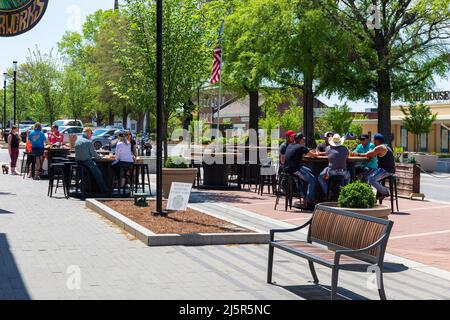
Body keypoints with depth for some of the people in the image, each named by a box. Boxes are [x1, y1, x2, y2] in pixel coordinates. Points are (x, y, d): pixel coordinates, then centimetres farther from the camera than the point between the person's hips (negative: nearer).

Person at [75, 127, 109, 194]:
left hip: (78, 161, 8)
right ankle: (103, 190, 2)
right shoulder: (89, 142, -15)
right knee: (98, 174, 1)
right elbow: (94, 153, -13)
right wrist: (100, 157, 6)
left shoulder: (77, 141, 10)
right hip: (87, 161, -8)